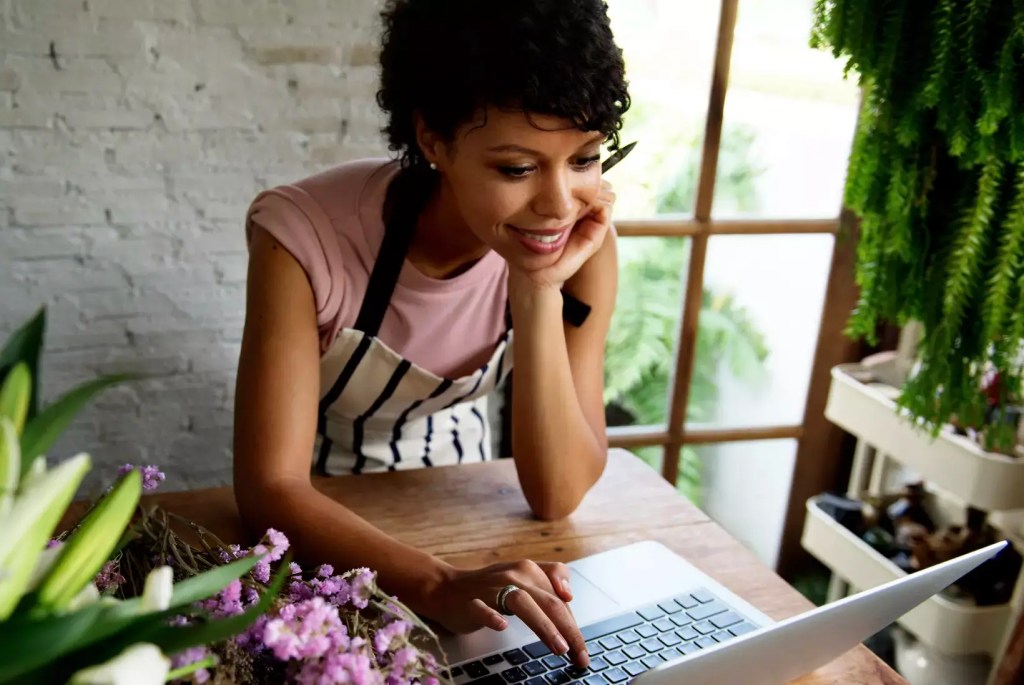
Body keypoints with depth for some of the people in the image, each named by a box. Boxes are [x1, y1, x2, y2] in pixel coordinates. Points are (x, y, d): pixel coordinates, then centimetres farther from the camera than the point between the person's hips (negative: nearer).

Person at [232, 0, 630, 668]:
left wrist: (540, 292, -31)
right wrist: (438, 584, -40)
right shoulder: (305, 233, -27)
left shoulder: (583, 243, -20)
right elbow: (270, 486, -26)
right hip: (318, 517, -1)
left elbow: (558, 495, -20)